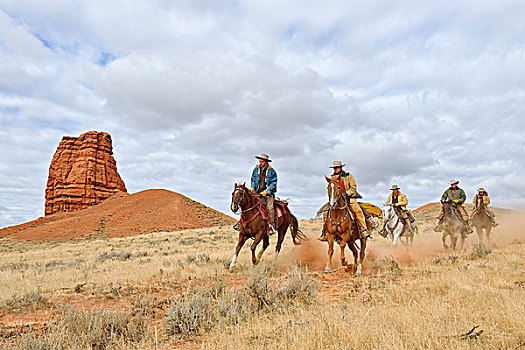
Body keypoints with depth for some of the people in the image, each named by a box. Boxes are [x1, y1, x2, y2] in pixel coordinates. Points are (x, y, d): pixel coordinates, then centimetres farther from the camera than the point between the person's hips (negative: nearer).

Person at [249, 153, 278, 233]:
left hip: (268, 193, -4)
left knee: (269, 207, -25)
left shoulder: (271, 171, -1)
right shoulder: (256, 169, 10)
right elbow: (253, 180, 19)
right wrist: (252, 188, 0)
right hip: (257, 193, 4)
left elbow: (273, 184, -6)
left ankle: (272, 227, -18)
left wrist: (266, 191, -18)